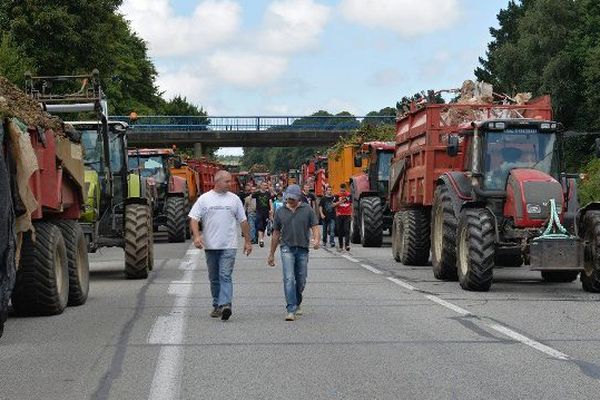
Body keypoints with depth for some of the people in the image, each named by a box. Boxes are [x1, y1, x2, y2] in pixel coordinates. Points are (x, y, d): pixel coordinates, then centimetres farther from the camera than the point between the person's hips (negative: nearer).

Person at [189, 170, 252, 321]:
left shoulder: (234, 199, 6)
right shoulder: (204, 199, 2)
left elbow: (243, 221, 12)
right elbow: (194, 218, -1)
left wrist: (247, 241, 11)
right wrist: (196, 236, -16)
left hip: (229, 246, -1)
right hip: (210, 246, 1)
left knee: (225, 276, -14)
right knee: (214, 278, 11)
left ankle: (225, 305, -23)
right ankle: (217, 305, 21)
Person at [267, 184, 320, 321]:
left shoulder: (307, 210, 4)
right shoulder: (280, 212, 8)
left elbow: (315, 227, -2)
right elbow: (276, 234, 14)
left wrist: (316, 240, -24)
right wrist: (271, 254, 17)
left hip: (303, 249, 1)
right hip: (287, 248, -1)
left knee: (301, 281, 9)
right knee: (289, 279, -14)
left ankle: (297, 304, 32)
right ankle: (290, 310, -19)